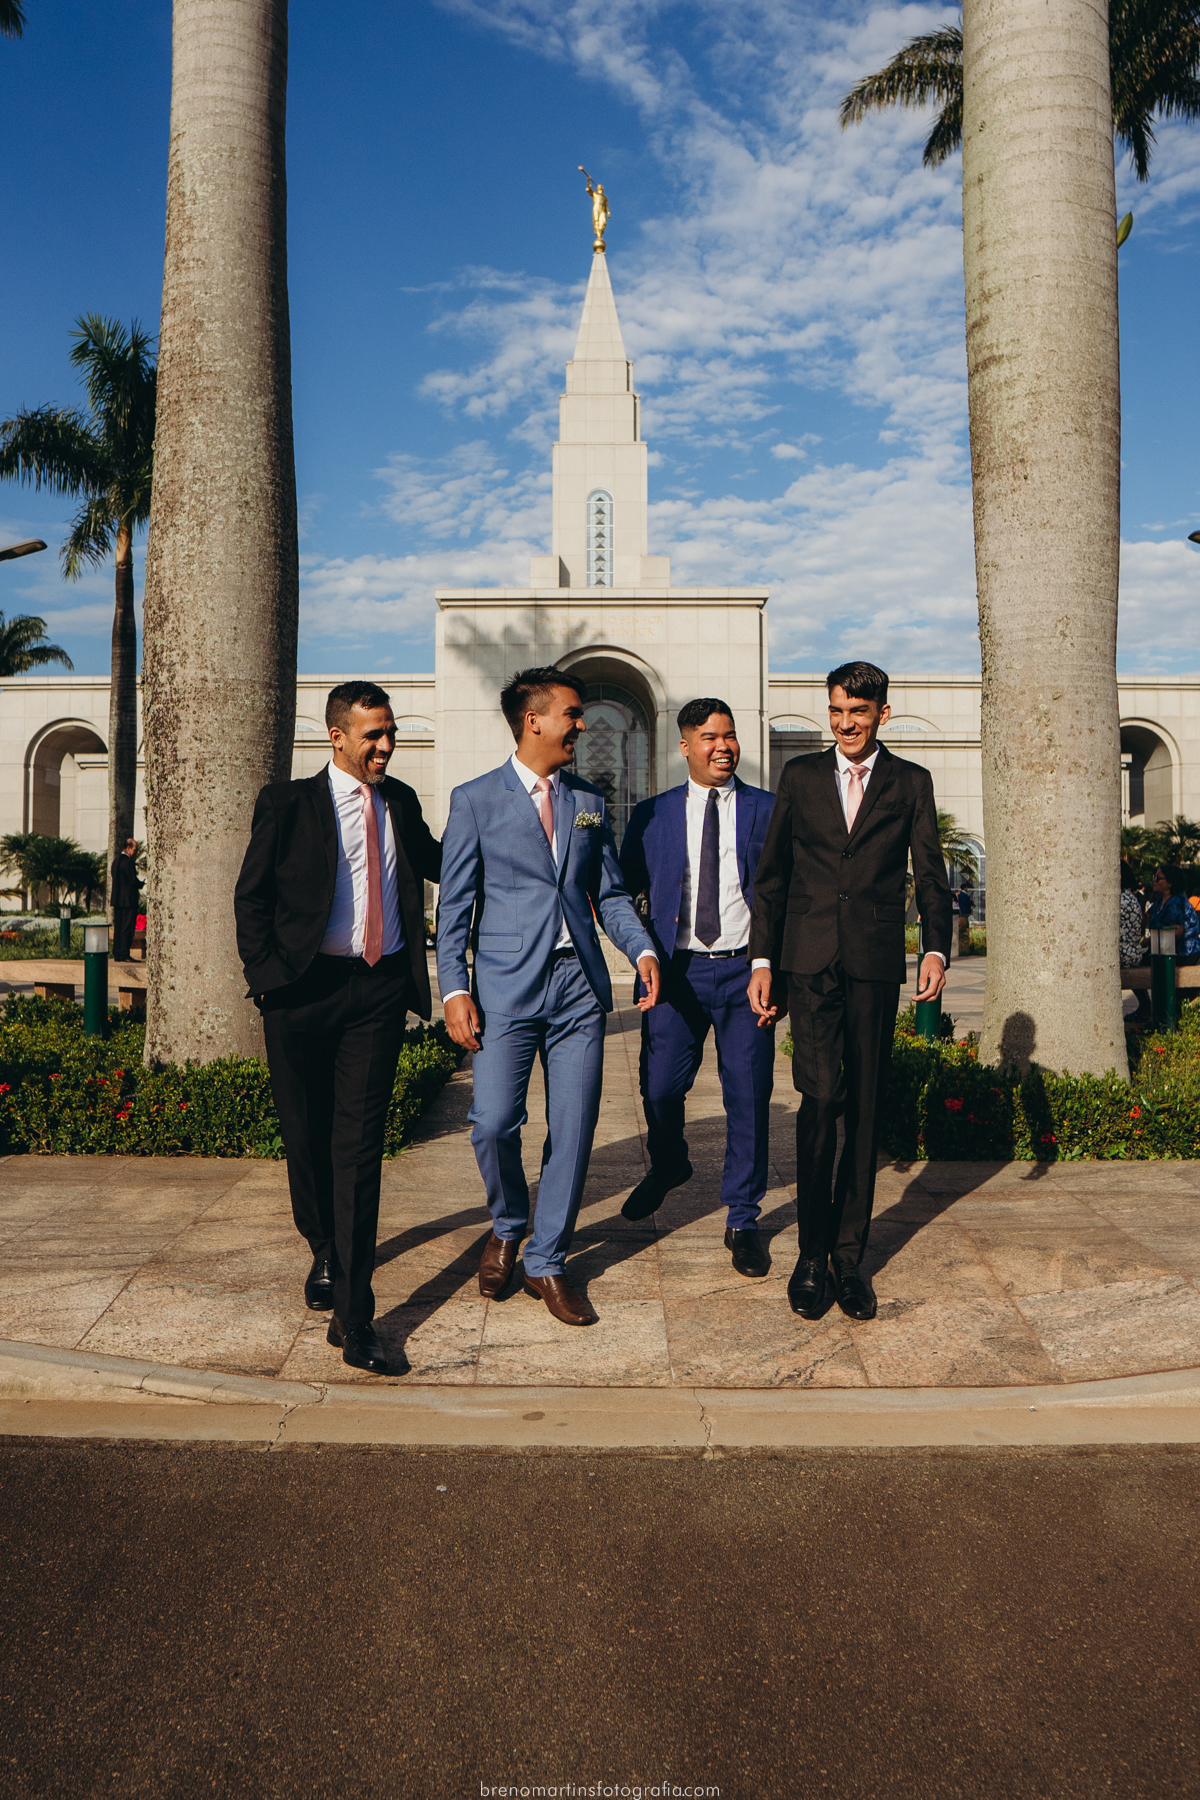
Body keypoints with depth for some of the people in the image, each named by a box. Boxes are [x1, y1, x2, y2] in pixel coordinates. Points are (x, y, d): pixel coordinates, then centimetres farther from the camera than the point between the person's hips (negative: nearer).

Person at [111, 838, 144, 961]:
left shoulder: (116, 861, 13)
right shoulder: (129, 862, -15)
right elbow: (133, 881, -19)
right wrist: (143, 884, 2)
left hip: (117, 900, 9)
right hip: (129, 900, -9)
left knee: (118, 927, 11)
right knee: (127, 928, -4)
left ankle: (116, 955, 13)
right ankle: (124, 955, -3)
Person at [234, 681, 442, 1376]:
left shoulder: (400, 802, 12)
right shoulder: (288, 803, 1)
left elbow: (438, 863, 26)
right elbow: (251, 896, 3)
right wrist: (267, 974, -7)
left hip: (380, 990, 1)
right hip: (304, 987, -1)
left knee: (359, 1143, -5)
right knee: (307, 1133, 13)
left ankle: (353, 1314, -3)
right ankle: (325, 1251, 42)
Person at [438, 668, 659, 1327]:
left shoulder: (590, 802, 14)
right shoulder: (475, 800, 2)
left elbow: (609, 893, 14)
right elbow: (454, 904, 1)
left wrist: (643, 950, -4)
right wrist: (454, 988, -8)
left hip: (579, 984, 3)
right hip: (506, 985, -3)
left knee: (573, 1130, 3)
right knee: (493, 1125, -6)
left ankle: (547, 1262, 20)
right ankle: (507, 1228, 25)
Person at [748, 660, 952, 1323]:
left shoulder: (911, 783, 9)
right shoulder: (799, 775, 11)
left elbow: (930, 875, 4)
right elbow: (771, 874, 11)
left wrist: (937, 948, -13)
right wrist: (762, 960, 4)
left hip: (876, 963, 1)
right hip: (810, 959, 0)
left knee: (864, 1107, 5)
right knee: (821, 1095, -11)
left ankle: (849, 1253, 18)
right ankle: (812, 1251, 3)